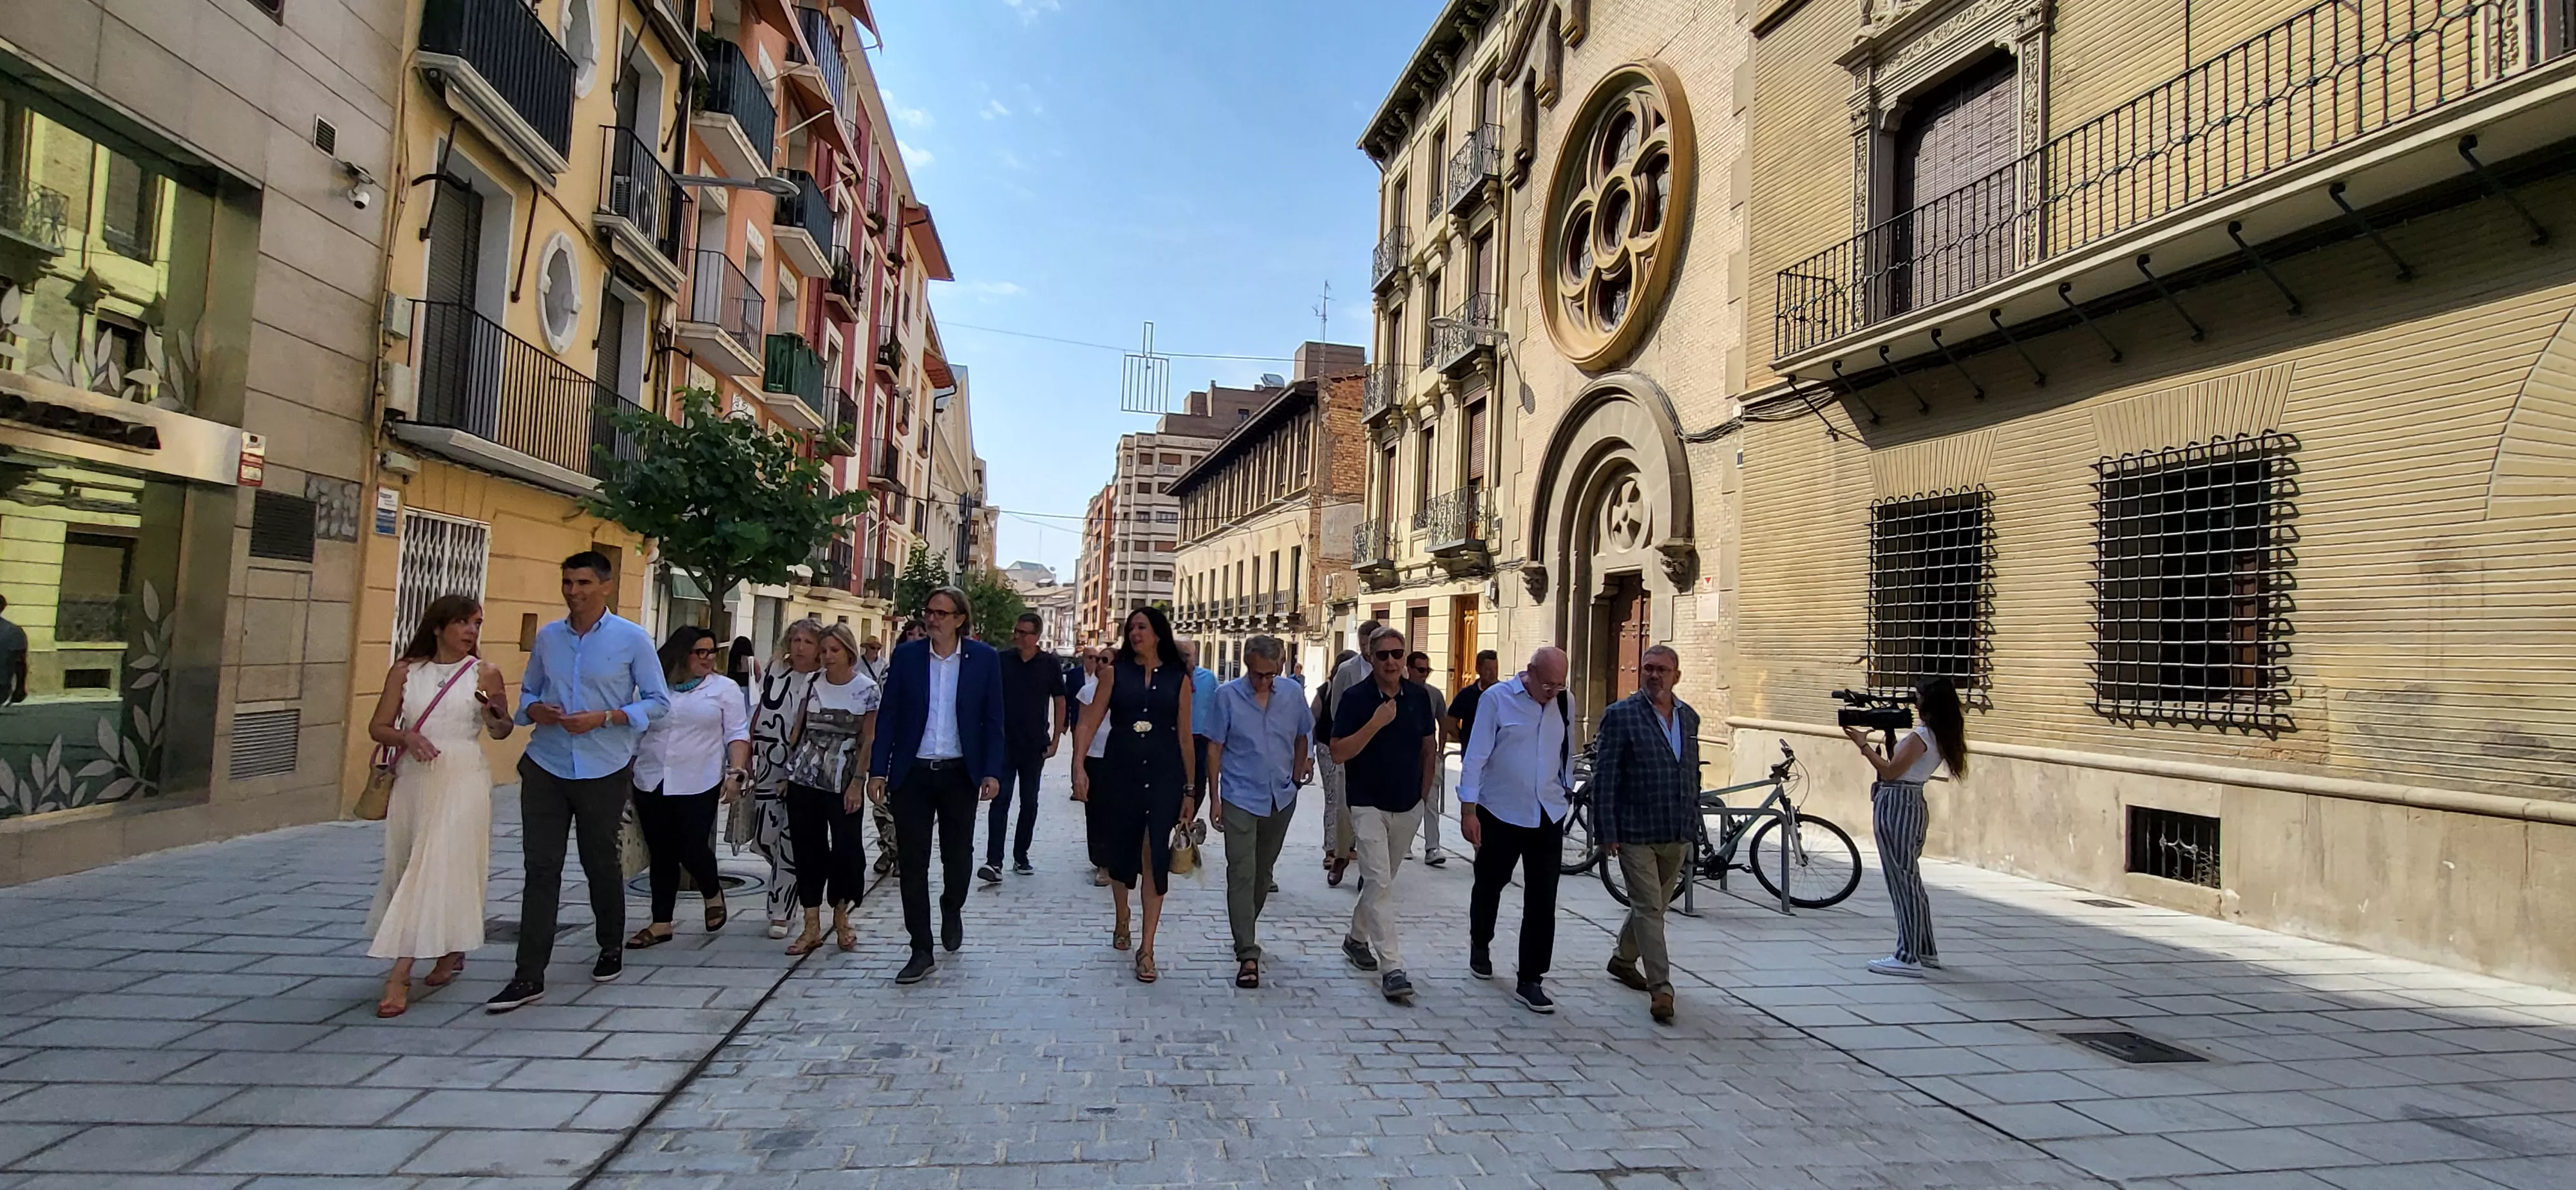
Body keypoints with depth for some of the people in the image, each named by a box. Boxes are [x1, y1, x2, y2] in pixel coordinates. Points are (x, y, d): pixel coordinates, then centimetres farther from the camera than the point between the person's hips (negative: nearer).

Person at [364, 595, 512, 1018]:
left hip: (461, 780, -3)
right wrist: (407, 737, -14)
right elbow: (377, 727, 6)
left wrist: (493, 716, -16)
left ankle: (400, 975, -7)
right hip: (413, 780, 3)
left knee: (440, 870, -9)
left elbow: (500, 732, 6)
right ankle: (450, 952, 31)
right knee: (412, 871, 11)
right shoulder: (405, 672, 6)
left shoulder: (484, 674, 1)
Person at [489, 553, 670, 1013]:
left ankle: (611, 949, 33)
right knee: (541, 867, 0)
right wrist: (535, 710, -8)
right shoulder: (547, 636, 5)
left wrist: (603, 719, -17)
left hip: (604, 770, -3)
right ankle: (529, 976, 5)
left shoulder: (632, 639, -6)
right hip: (545, 767, 3)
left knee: (601, 863, 12)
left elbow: (657, 701, -5)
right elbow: (527, 692, 15)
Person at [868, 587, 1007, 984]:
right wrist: (879, 769, -2)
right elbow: (889, 715, 3)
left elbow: (992, 720, 0)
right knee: (912, 862, 2)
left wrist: (992, 772, -7)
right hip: (912, 773, 1)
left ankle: (952, 908, 43)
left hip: (959, 773, 0)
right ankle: (921, 951, 10)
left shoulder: (984, 659, -2)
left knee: (958, 855, 11)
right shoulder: (906, 655, 0)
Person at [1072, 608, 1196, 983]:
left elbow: (1185, 737, 6)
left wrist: (1190, 790, 7)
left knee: (1155, 856, -7)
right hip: (1119, 772, 1)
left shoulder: (1178, 678, 4)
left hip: (1164, 775, -1)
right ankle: (1122, 921, 38)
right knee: (1120, 850, 12)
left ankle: (1146, 948, -4)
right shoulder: (1116, 671, 5)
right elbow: (1090, 721, 1)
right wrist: (1080, 769, -10)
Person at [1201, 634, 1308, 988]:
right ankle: (1248, 954, -10)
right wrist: (1215, 797, -4)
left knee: (1263, 871, 17)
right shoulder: (1227, 696, -8)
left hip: (1281, 799, 4)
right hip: (1241, 798, -4)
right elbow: (1215, 748, -3)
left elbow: (1301, 738, 14)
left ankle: (1245, 932, 36)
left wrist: (1297, 776, 10)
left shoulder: (1293, 692, 0)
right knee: (1241, 873, -10)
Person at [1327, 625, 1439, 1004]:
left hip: (1408, 806, 5)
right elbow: (1339, 753, -14)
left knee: (1382, 879, 17)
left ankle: (1357, 938, 38)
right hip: (1369, 805, -4)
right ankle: (1391, 968, -13)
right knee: (1379, 882, -12)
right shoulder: (1355, 698, -10)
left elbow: (1430, 748, 12)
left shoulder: (1419, 697, 2)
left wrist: (1423, 791, 9)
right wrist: (1376, 724, -23)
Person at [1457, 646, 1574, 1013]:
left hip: (1548, 817, 3)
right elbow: (1476, 756, -10)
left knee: (1542, 900, -1)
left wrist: (1566, 791, 18)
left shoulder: (1564, 703, 2)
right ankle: (1480, 945, 43)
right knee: (1489, 885, 16)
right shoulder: (1497, 699, -11)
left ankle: (1530, 980, 8)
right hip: (1500, 814, -3)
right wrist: (1469, 810, -12)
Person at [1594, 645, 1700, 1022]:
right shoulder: (1621, 715, -7)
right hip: (1636, 833, -6)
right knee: (1648, 909, -5)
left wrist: (1692, 825, 15)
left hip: (1677, 835, 6)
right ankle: (1660, 988, -1)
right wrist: (1607, 832, -12)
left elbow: (1692, 775, 17)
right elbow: (1604, 777, -9)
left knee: (1653, 906, 17)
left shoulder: (1689, 717, 10)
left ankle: (1624, 960, 37)